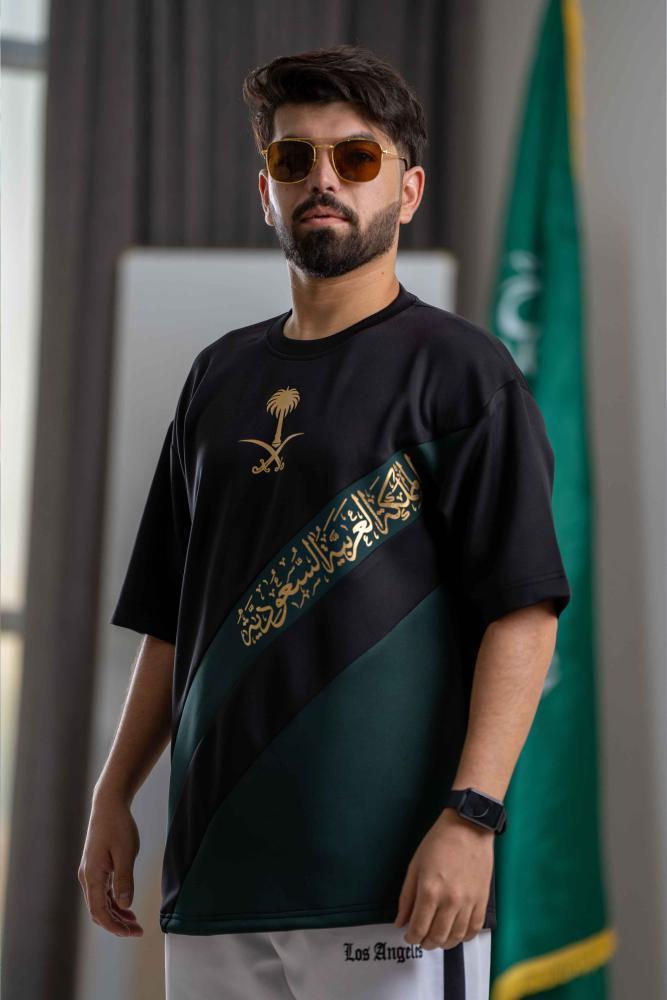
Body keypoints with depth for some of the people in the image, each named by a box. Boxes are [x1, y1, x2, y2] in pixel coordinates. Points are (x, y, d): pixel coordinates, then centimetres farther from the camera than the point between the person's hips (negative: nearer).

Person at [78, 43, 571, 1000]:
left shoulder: (459, 367, -2)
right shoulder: (220, 375, 16)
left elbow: (523, 610, -10)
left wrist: (470, 815, -18)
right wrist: (114, 795, 14)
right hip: (216, 867, 6)